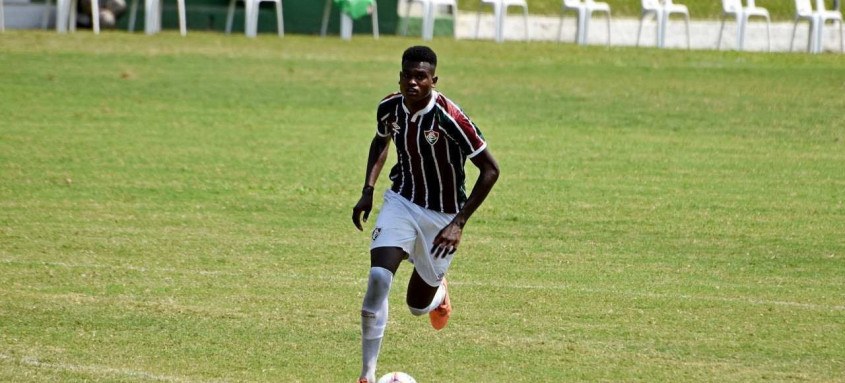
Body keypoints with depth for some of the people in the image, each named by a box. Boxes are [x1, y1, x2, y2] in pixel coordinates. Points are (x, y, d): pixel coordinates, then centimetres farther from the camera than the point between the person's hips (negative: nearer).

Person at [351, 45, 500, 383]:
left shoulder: (449, 118, -26)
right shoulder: (389, 108, -9)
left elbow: (490, 169, -20)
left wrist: (459, 223, -23)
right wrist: (368, 190, 6)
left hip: (442, 215, -3)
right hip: (401, 201, 3)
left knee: (418, 305, 11)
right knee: (378, 278, -22)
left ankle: (439, 291, 52)